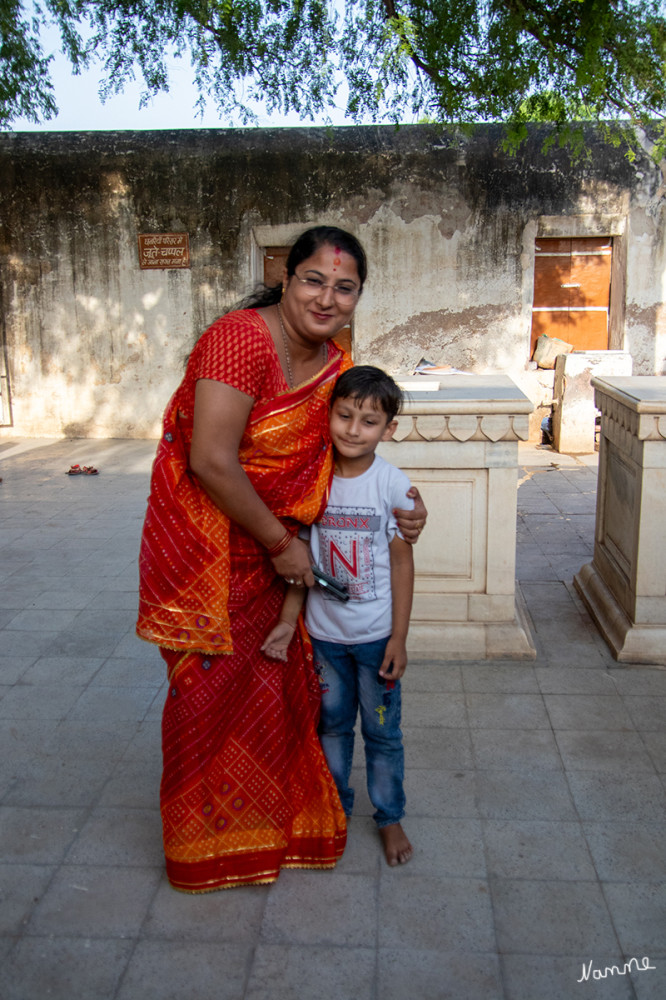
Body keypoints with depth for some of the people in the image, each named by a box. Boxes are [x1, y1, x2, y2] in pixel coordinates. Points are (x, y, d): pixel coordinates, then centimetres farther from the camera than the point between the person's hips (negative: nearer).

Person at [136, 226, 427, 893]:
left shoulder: (335, 364, 2)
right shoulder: (241, 338, -23)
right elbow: (211, 461, -28)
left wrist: (400, 505, -4)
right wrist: (281, 544, -19)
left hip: (267, 548, 7)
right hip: (202, 542, -7)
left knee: (275, 683, 16)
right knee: (211, 688, 7)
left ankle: (270, 817, 39)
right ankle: (206, 840, 30)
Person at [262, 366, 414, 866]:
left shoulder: (392, 484, -14)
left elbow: (402, 562, -9)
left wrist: (399, 638, -9)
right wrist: (288, 619, -6)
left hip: (375, 634, -2)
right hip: (323, 632, 3)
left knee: (382, 731, 12)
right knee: (332, 725, 19)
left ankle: (390, 817, 33)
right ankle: (335, 807, 40)